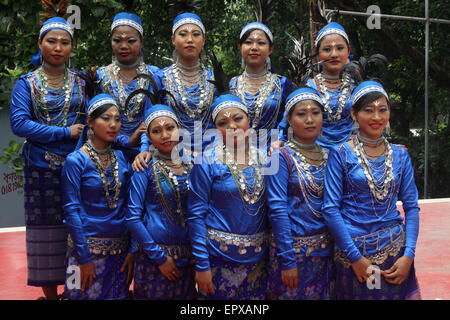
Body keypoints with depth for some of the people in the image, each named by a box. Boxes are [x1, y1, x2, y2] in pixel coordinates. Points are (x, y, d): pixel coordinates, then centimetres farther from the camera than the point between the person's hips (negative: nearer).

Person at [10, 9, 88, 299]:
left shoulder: (81, 82, 9)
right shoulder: (26, 84, 2)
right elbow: (19, 123, -11)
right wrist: (65, 132, -14)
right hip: (42, 169, -2)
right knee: (47, 229, 4)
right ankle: (50, 294, 17)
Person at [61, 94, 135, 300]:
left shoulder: (122, 158, 4)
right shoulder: (76, 161, -9)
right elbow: (71, 211, -11)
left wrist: (132, 250, 0)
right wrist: (84, 257, -13)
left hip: (121, 249, 4)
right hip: (89, 248, -4)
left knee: (118, 296, 13)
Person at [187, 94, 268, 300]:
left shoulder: (263, 158, 2)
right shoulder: (207, 161, -9)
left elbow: (271, 208, 12)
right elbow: (196, 215, -10)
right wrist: (201, 264, -13)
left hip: (258, 257, 4)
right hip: (219, 256, -3)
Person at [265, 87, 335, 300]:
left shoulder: (328, 156, 7)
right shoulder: (281, 157, -9)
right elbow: (277, 210, -14)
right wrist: (288, 260, -17)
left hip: (327, 251, 5)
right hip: (293, 249, -5)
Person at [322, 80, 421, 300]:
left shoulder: (400, 155, 5)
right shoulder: (340, 154, -6)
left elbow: (411, 207, 5)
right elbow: (330, 209, -9)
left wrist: (408, 255, -6)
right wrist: (355, 257, -13)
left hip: (395, 249, 3)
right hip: (354, 249, -3)